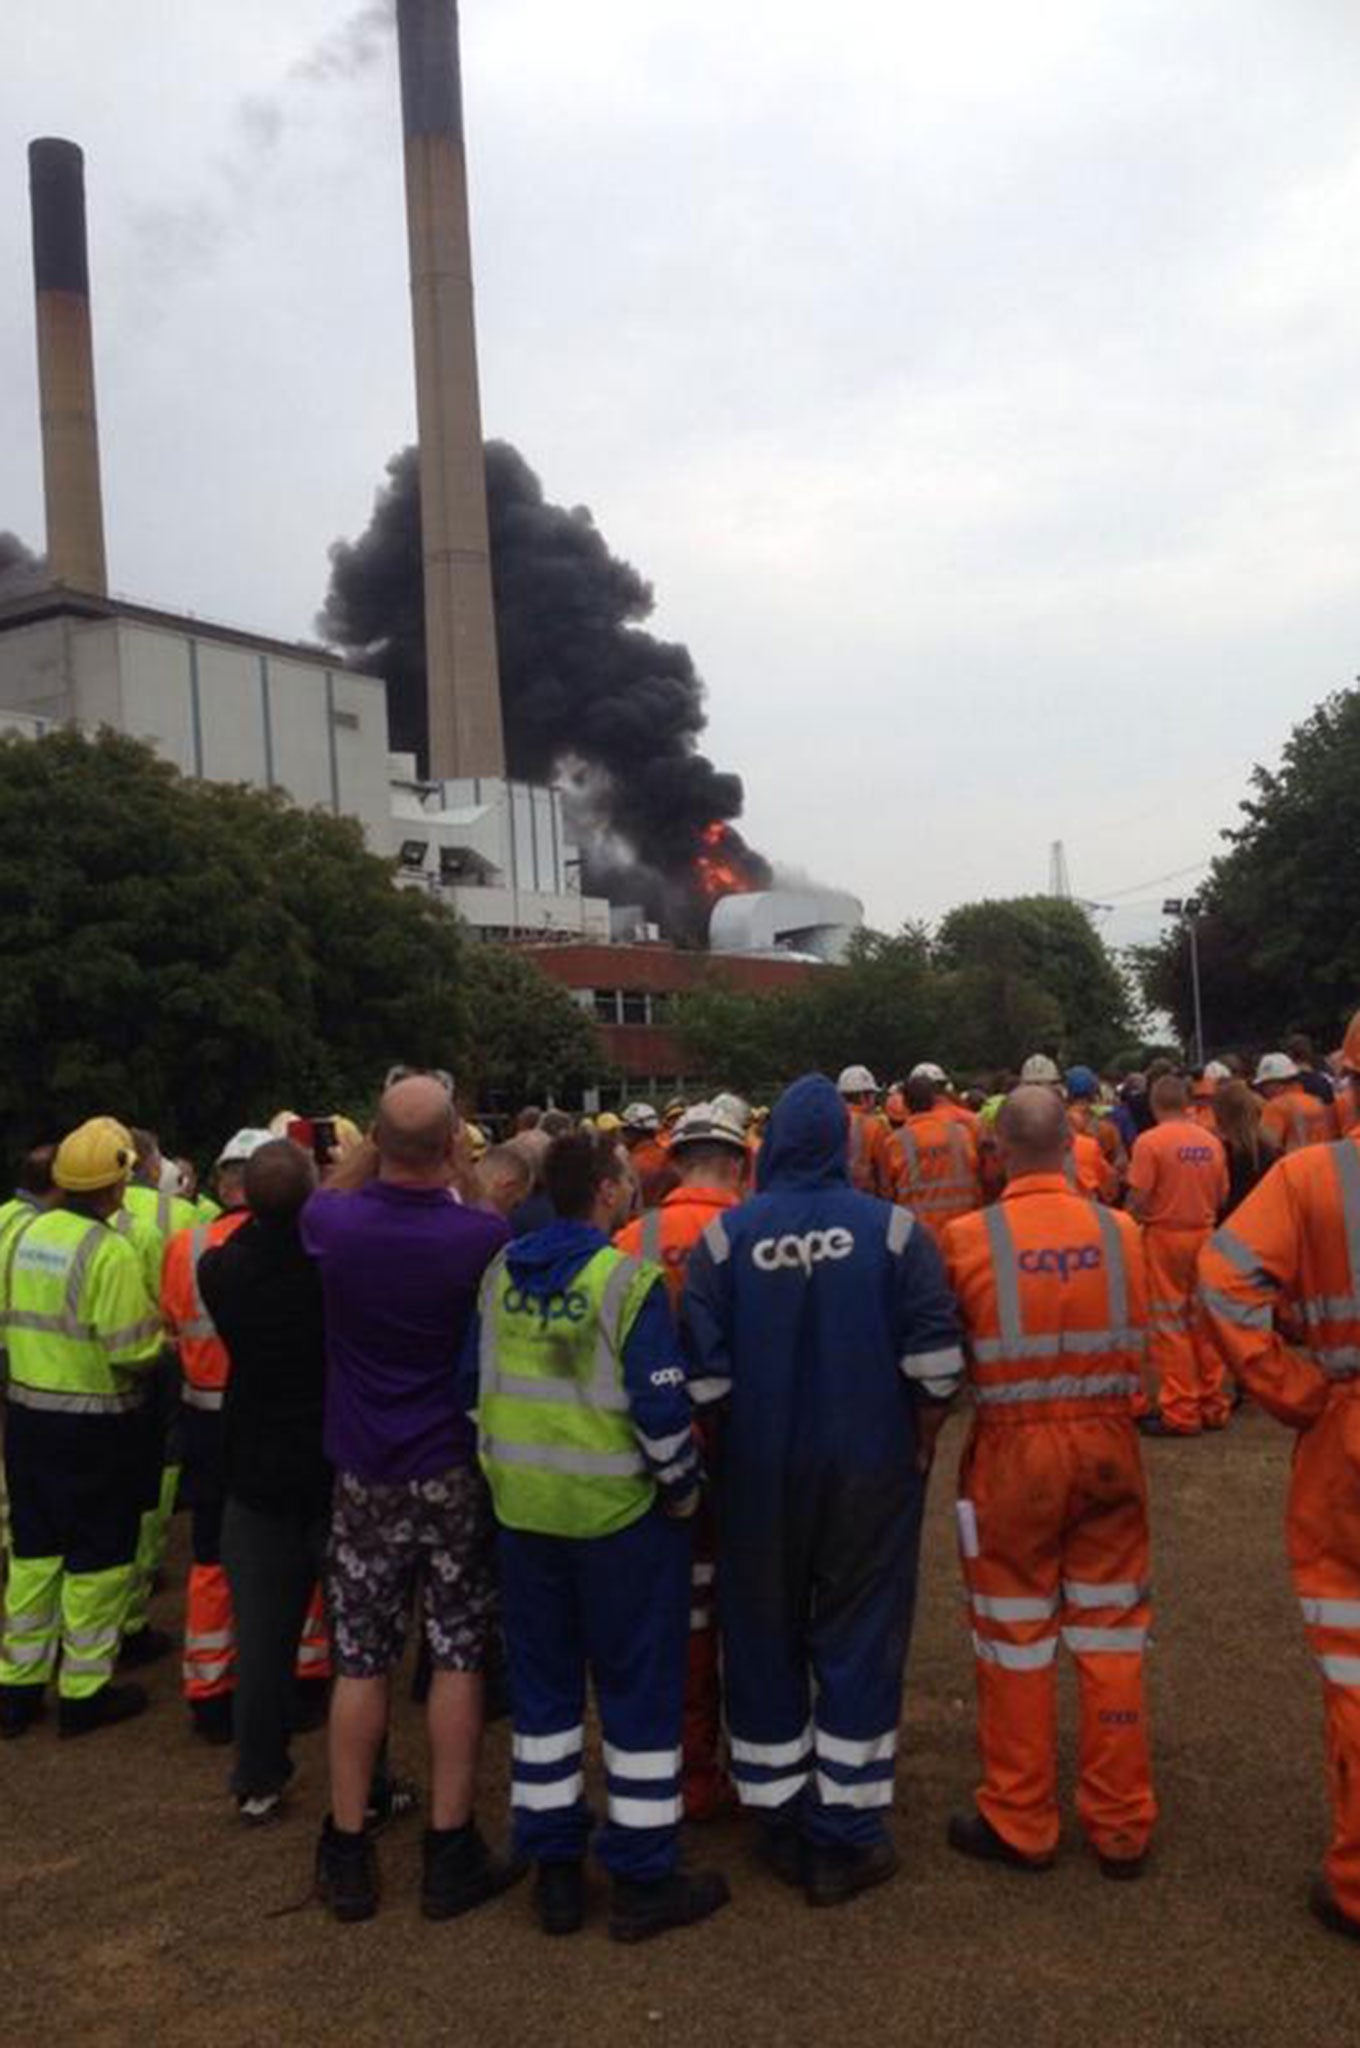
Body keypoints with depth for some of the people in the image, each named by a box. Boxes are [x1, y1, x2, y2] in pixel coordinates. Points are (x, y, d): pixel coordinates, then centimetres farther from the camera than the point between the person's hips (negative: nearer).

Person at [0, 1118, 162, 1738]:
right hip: (95, 1423, -7)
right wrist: (160, 1334, 0)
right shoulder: (108, 1251, -20)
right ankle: (84, 1691, 18)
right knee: (98, 1554, 8)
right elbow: (133, 1354, -20)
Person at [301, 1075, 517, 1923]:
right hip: (456, 1475, -2)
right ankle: (451, 1853, 18)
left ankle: (348, 1854, 23)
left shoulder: (333, 1222, -12)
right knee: (459, 1660, 9)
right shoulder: (485, 1234, -17)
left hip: (365, 1477, 2)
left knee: (361, 1664, 12)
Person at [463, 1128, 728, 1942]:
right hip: (619, 1510, -5)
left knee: (543, 1683, 17)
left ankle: (555, 1868, 27)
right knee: (639, 1688, 8)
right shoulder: (628, 1280, -17)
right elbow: (661, 1406, -18)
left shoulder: (501, 1275, 0)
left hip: (523, 1508, 6)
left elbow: (473, 1382, 8)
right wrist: (683, 1487, -3)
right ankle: (645, 1879, 18)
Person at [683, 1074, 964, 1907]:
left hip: (759, 1474, 1)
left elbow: (702, 1372, -9)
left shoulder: (724, 1237, -7)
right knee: (858, 1645, 10)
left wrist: (729, 1446, 7)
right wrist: (921, 1443, 4)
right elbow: (937, 1363, -12)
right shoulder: (893, 1229, -9)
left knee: (765, 1643, 16)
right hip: (868, 1471, -1)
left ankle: (782, 1822, 28)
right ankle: (844, 1837, 17)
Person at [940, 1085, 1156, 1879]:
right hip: (1109, 1444, 2)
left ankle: (1021, 1823, 26)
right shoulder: (1119, 1231, -7)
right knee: (1110, 1634, 15)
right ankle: (1121, 1826, 27)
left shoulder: (969, 1237, -14)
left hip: (1013, 1450, -2)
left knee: (1018, 1639, 13)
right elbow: (1140, 1348, 3)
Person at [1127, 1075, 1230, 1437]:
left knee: (1169, 1325, 3)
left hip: (1163, 1235, -5)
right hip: (1204, 1235, 5)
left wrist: (1129, 1222, 3)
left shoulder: (1150, 1142, -14)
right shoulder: (1211, 1141, 1)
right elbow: (1222, 1196, 7)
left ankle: (1180, 1413, 6)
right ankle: (1213, 1406, 21)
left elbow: (1138, 1199, -16)